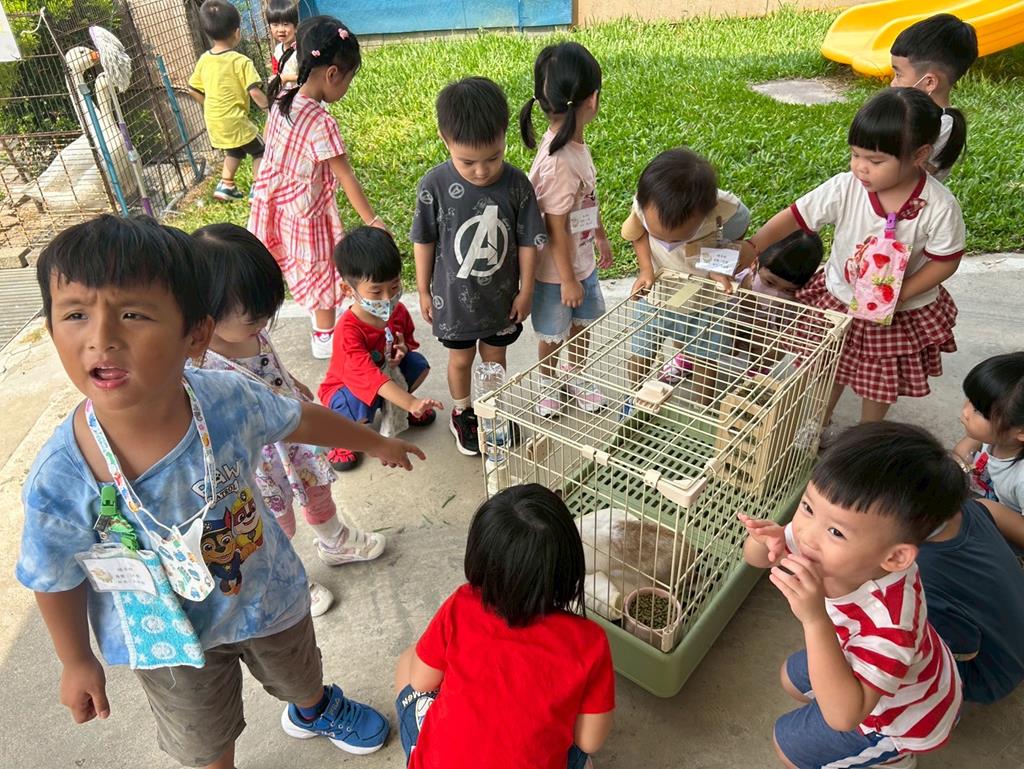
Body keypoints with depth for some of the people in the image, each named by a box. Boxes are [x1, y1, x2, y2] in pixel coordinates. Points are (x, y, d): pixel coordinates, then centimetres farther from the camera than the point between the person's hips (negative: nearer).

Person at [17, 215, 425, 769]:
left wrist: (376, 442, 9)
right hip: (168, 639, -2)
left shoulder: (232, 399, -30)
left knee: (300, 675, 33)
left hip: (266, 595, 2)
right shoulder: (57, 484, -34)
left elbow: (300, 420, -7)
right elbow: (56, 581, -13)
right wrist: (77, 662, 2)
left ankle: (315, 709, 70)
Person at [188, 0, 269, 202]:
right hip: (234, 120, -7)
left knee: (234, 151, 28)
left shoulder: (204, 60, 5)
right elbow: (255, 92, -22)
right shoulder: (241, 61, -16)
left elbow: (193, 90, 11)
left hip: (213, 120, 7)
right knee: (260, 151, 11)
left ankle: (225, 185, 28)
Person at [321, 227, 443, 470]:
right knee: (361, 406, -39)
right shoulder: (348, 331, -36)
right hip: (345, 387, -6)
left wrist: (403, 350, -21)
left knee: (418, 363, -16)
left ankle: (393, 409, 10)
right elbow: (370, 377, -44)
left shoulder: (398, 311, -14)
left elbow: (409, 342, 7)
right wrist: (411, 403, -55)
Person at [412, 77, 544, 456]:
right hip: (455, 296, -1)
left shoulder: (516, 183, -18)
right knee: (461, 358, 18)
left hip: (501, 295, 1)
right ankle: (462, 414, 44)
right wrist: (424, 290, 0)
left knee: (496, 356, 21)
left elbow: (527, 241, -7)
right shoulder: (434, 185, -20)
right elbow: (424, 241, -8)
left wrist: (525, 291, -1)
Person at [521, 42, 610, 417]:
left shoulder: (575, 143, -3)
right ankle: (549, 387, 40)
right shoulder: (558, 162, -32)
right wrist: (567, 280, -17)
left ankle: (575, 377, 48)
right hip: (557, 270, -8)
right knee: (552, 336, 16)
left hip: (581, 260, 8)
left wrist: (601, 236, 22)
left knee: (582, 324, 25)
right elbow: (556, 228, -26)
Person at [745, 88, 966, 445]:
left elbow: (945, 261, -15)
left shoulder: (940, 208, -26)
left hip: (903, 313, -1)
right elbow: (795, 216, -21)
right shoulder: (844, 188, -24)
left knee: (881, 380, 20)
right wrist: (749, 250, -34)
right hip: (839, 300, 1)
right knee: (829, 369, 20)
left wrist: (898, 295, -25)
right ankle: (819, 427, 48)